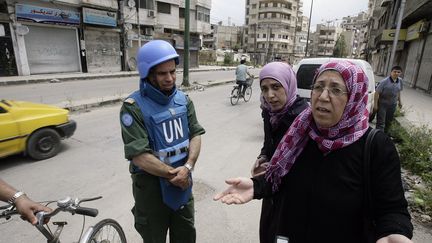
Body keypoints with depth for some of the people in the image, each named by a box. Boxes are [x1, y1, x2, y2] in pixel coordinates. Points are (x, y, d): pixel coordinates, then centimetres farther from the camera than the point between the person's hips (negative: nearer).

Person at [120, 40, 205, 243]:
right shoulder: (133, 107, -18)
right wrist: (174, 174, -17)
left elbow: (196, 134, -4)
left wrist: (188, 167, -19)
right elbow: (139, 156, -23)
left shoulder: (183, 99, -1)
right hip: (151, 186, -4)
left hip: (183, 182, 5)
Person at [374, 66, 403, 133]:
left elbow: (398, 91, 16)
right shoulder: (385, 81, -19)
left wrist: (399, 101, 19)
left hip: (393, 105, 6)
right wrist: (375, 104, -18)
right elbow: (377, 92, -17)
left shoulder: (400, 81, 1)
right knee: (381, 122, -7)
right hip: (382, 104, -6)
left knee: (388, 121, 19)